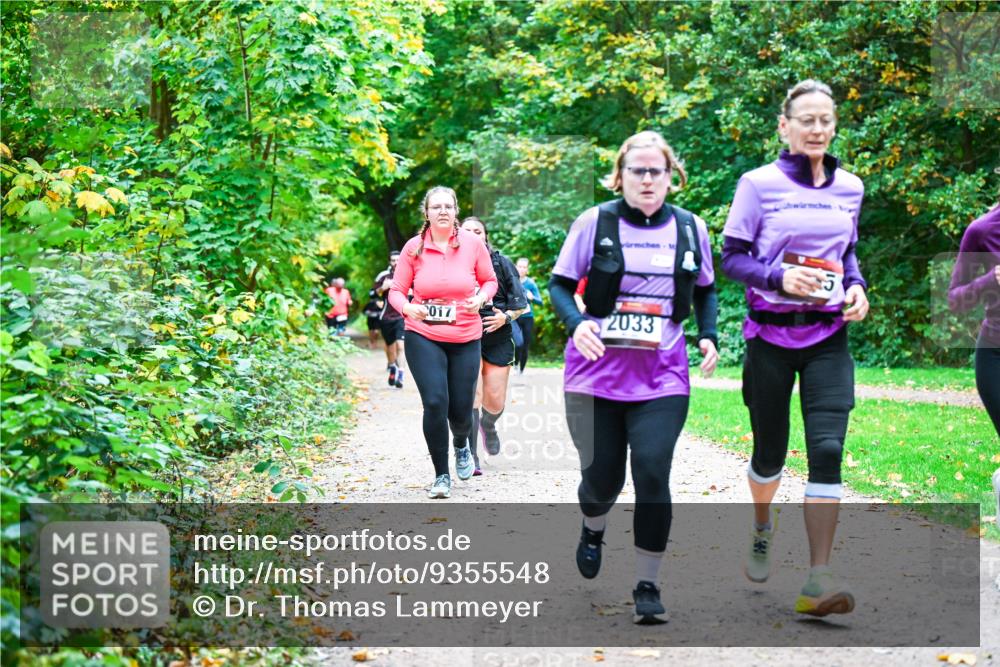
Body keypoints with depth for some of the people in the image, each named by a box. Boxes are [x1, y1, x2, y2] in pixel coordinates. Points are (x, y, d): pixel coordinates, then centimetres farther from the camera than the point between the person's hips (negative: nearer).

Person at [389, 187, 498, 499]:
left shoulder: (472, 243, -3)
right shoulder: (414, 247, -5)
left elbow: (489, 280, 9)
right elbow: (396, 290, 0)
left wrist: (480, 298, -12)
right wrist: (407, 307, -21)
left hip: (466, 338, 1)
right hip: (423, 337, -1)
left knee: (461, 409, 3)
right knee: (435, 402, -15)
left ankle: (461, 443, 43)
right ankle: (441, 475, 2)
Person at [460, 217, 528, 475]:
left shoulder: (502, 263, 4)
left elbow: (520, 303, 5)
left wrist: (506, 316, -13)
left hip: (498, 338, 2)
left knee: (495, 402, 4)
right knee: (472, 395, -15)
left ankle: (488, 426, 41)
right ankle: (471, 458, -9)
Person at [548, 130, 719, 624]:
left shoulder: (690, 228, 5)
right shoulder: (595, 222, -2)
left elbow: (705, 290, 18)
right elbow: (560, 284, 2)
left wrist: (708, 335, 2)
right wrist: (575, 324, -17)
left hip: (662, 376, 1)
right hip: (596, 371, -1)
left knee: (652, 472, -12)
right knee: (602, 474, 6)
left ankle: (647, 585, 1)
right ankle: (593, 530, 44)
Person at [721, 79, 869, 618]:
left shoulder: (849, 187, 8)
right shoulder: (759, 184, -4)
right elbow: (731, 256, -4)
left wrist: (856, 287, 1)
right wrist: (778, 277, -21)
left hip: (828, 337, 2)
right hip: (770, 335, -2)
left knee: (827, 449, -14)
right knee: (770, 451, 11)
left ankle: (817, 579, -15)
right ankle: (762, 527, 44)